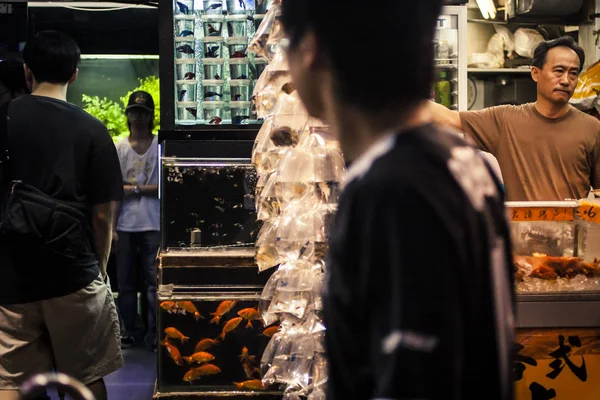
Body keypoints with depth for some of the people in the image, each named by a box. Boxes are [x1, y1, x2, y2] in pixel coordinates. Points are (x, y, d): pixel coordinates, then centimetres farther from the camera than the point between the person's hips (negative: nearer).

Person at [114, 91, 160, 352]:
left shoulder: (161, 146, 1)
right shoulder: (118, 148, 5)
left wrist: (134, 188, -11)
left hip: (152, 225, -2)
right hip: (124, 225, 2)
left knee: (154, 282, -1)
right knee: (125, 282, 9)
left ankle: (154, 334, 5)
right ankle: (131, 331, 21)